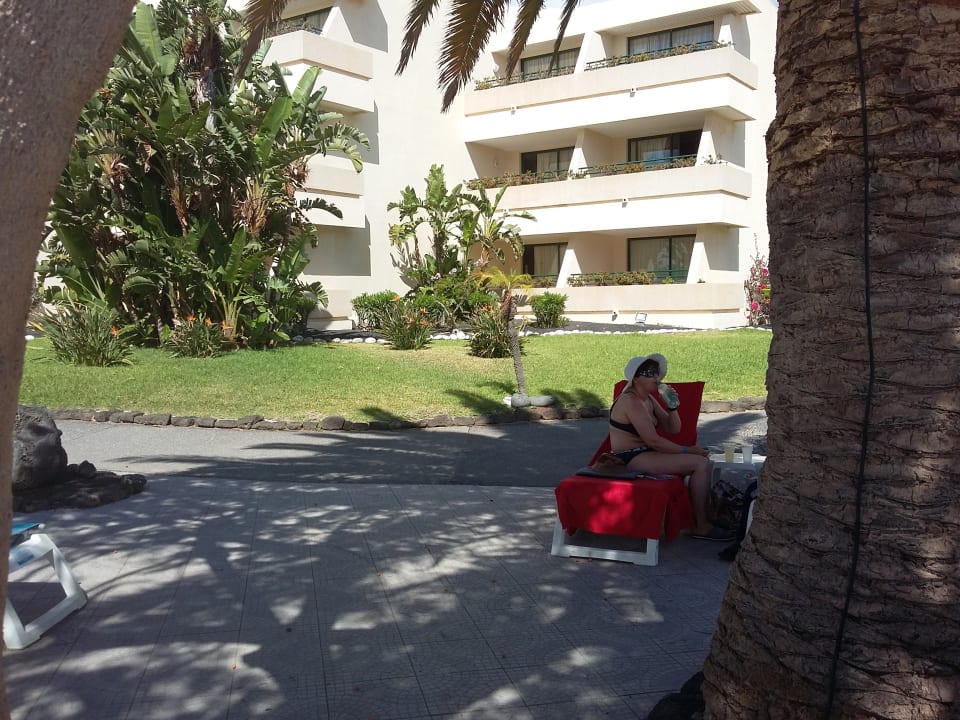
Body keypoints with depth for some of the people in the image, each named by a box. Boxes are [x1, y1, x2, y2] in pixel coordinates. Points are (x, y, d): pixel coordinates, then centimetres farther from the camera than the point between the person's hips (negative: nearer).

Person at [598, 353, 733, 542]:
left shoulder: (649, 399, 13)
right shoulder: (631, 402, -18)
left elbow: (673, 429, 13)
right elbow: (653, 441, -23)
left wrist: (672, 406, -5)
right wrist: (687, 450, -15)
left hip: (643, 453, 10)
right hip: (631, 458, -10)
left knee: (703, 457, 4)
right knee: (700, 463, -17)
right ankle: (701, 527, -11)